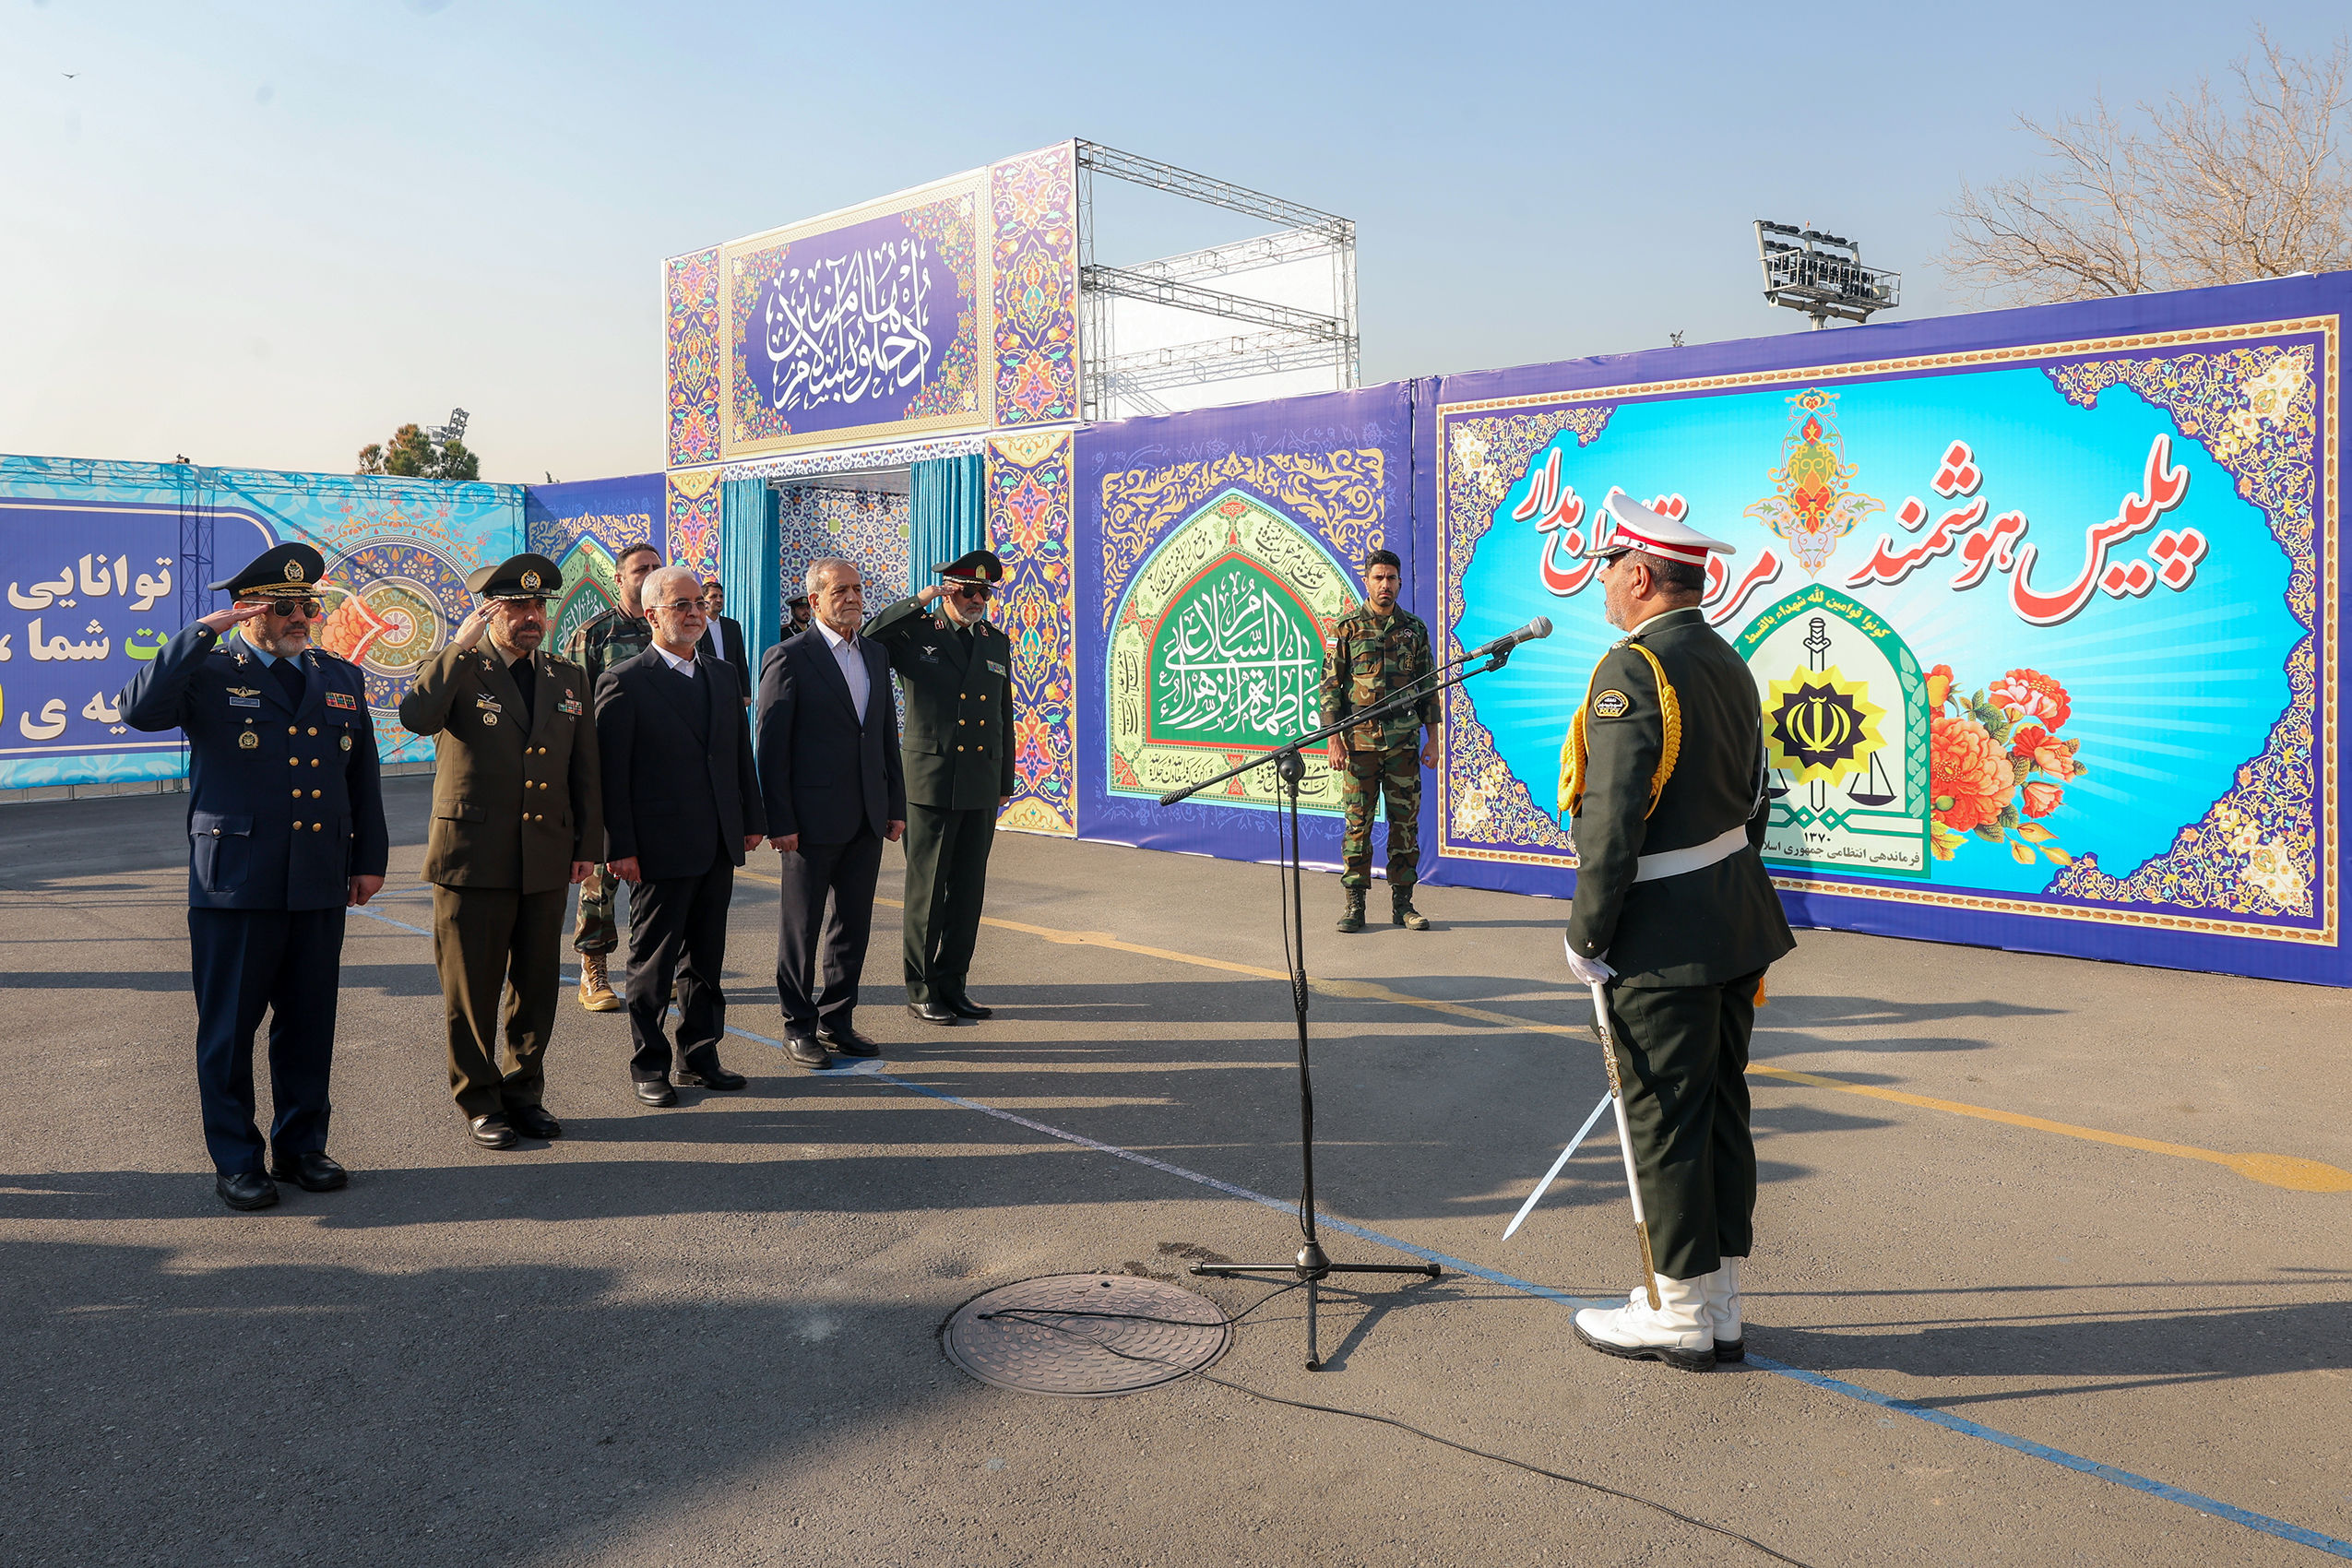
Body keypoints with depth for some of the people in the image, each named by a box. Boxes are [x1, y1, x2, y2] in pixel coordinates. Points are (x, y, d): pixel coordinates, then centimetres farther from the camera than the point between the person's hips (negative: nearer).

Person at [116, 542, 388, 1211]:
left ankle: (302, 1145, 24)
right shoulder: (209, 675, 0)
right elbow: (139, 710, -21)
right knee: (229, 1026, 4)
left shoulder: (341, 678, 14)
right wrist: (202, 633, -20)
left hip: (319, 882, 4)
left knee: (310, 1023, 10)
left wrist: (370, 859, 14)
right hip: (235, 881, -4)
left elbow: (363, 778, 17)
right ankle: (236, 1160, 16)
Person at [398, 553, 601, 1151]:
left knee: (537, 987, 11)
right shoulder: (458, 672, -2)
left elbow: (585, 770, 13)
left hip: (547, 861, 4)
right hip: (473, 857, -4)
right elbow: (416, 716, -24)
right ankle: (480, 1101, 19)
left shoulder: (568, 680, 11)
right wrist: (461, 646, -21)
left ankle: (524, 1092, 26)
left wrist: (588, 844, 9)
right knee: (472, 989, 6)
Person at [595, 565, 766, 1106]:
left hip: (718, 846, 6)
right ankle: (649, 1066, 18)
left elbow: (741, 752, 16)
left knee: (706, 958, 14)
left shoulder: (722, 675, 12)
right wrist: (620, 847, -14)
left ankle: (699, 1056, 26)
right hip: (660, 848, -6)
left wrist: (752, 819, 11)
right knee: (653, 962, 6)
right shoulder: (624, 682, -8)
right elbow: (611, 772, -10)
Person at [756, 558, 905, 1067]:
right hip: (813, 818, -6)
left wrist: (896, 805, 11)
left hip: (867, 817, 6)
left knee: (854, 923, 12)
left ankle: (838, 1019, 24)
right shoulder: (789, 657, -8)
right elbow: (771, 745, -10)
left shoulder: (875, 654, 12)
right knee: (800, 927, 5)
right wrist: (779, 821, -14)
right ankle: (799, 1026, 17)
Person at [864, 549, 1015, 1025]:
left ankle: (952, 984, 21)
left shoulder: (997, 643, 12)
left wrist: (1005, 782, 16)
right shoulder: (915, 634, -1)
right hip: (930, 784, -5)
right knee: (927, 890, 2)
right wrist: (918, 603, -17)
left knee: (968, 891, 9)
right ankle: (921, 990, 13)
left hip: (981, 788, 5)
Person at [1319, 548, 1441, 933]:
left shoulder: (1414, 628, 9)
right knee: (1358, 823, 1)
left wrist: (1432, 739, 7)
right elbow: (1330, 685, 0)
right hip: (1360, 742, -2)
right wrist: (1334, 740, -7)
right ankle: (1354, 904, 8)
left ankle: (1402, 902, 13)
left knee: (1406, 822, 5)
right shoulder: (1347, 627, 2)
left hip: (1404, 742, 2)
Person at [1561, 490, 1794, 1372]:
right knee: (1721, 1112, 14)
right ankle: (1719, 1310, 25)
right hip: (1734, 928, 9)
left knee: (1665, 1121, 2)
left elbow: (1612, 823, -22)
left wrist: (1585, 935, -13)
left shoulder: (1632, 669, -17)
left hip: (1662, 937, -9)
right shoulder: (1730, 664, 12)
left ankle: (1681, 1317, 14)